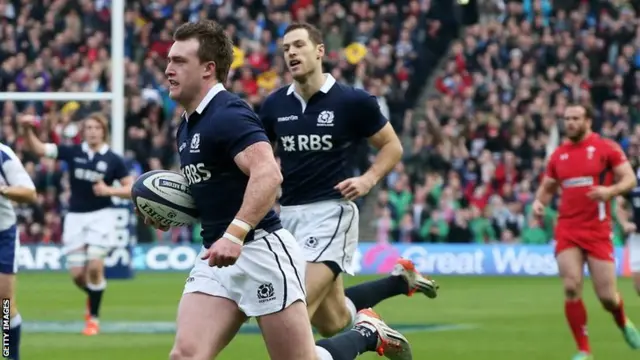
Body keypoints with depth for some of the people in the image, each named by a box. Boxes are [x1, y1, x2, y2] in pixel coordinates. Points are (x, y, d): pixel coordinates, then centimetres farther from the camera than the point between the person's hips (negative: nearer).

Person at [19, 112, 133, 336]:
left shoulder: (113, 160, -3)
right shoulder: (73, 152, 1)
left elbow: (131, 189, -1)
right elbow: (38, 149, -3)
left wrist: (109, 190, -17)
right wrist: (28, 129, -20)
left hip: (101, 215, -2)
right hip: (75, 216, 2)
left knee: (95, 266, -16)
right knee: (77, 274, 0)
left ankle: (94, 317, 1)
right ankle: (92, 296, 36)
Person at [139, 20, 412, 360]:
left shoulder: (228, 114, -16)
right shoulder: (188, 125, 14)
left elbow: (268, 174, -30)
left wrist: (235, 235, -40)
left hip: (260, 250, -9)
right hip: (217, 256, 9)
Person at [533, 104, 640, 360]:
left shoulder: (606, 148, -1)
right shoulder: (559, 155, 10)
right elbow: (547, 187, 20)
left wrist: (610, 190, -24)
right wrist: (539, 202, -2)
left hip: (598, 230, -3)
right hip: (567, 230, 3)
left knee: (607, 295, -2)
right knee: (572, 288, -12)